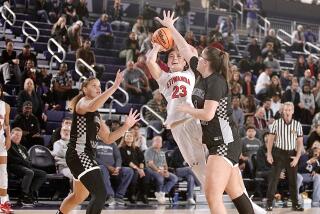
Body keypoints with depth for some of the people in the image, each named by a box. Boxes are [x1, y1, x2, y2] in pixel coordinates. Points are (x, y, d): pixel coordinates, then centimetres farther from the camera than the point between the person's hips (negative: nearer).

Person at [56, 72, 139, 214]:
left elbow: (108, 138, 22)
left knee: (78, 197, 25)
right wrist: (114, 87, -35)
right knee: (100, 194, -21)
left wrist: (126, 126, 9)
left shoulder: (96, 115, 21)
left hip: (86, 156, 10)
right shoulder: (82, 102, -5)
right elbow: (91, 107, -32)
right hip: (78, 154, -10)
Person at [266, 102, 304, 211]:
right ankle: (269, 203, 1)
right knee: (274, 178, -3)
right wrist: (269, 154, -5)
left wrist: (297, 157, -5)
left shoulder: (297, 125, 1)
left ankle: (295, 203, 15)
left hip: (292, 154, 2)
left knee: (293, 179, 6)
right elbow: (271, 139, 2)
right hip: (278, 153, -2)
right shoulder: (276, 123, -2)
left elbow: (300, 142, 3)